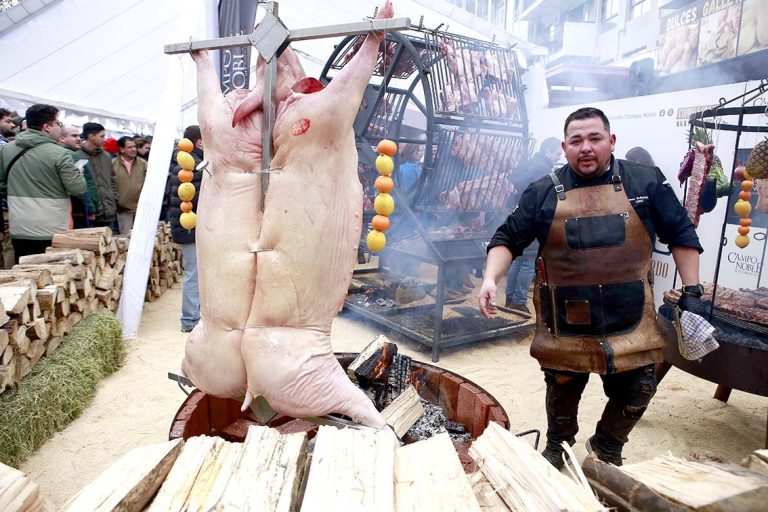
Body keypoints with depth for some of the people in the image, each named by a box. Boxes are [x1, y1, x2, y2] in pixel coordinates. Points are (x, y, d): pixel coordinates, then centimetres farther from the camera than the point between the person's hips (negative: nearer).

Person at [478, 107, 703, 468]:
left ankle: (606, 447, 38)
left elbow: (681, 235, 6)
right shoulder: (544, 193, -2)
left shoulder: (646, 182, 0)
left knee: (637, 391, 8)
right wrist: (490, 279, -17)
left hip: (629, 319, 1)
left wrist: (691, 290, 1)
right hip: (566, 321, 0)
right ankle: (557, 448, 42)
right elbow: (508, 239, -1)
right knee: (563, 389, 15)